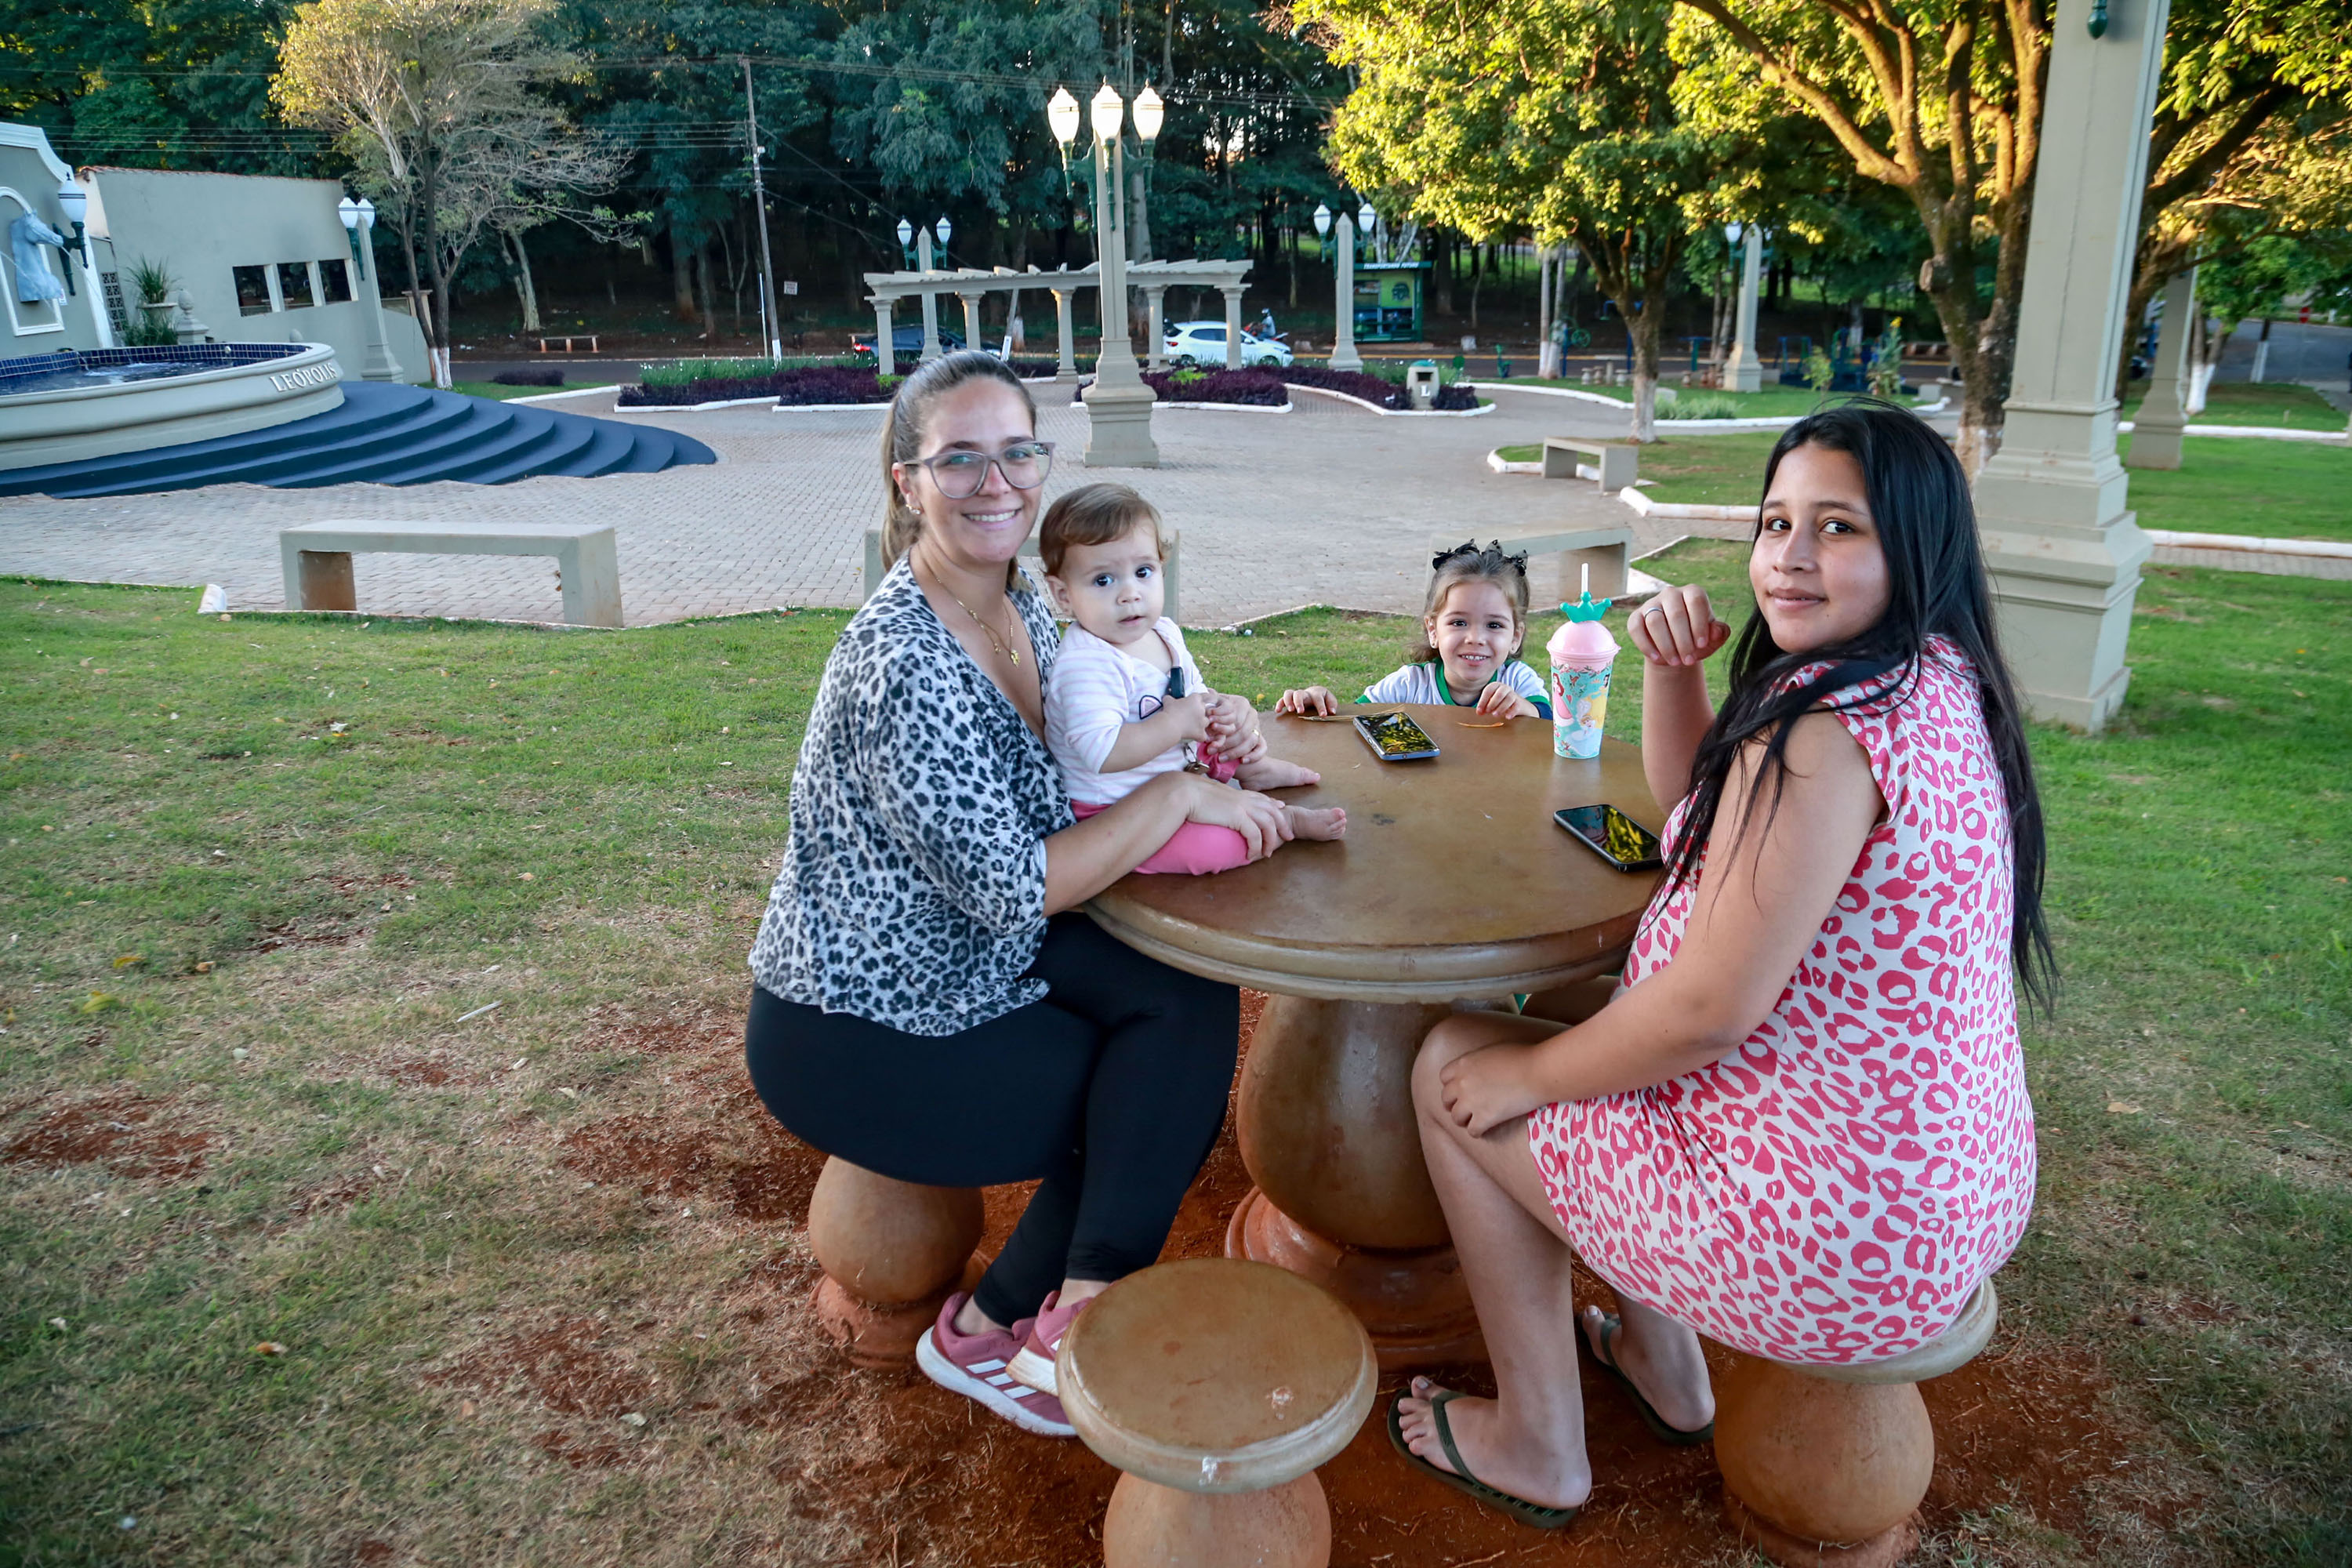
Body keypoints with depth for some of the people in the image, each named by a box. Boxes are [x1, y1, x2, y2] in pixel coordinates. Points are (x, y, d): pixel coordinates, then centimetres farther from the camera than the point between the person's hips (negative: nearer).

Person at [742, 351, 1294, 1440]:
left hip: (965, 964, 8)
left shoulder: (1021, 605, -1)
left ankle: (998, 1326, 2)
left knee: (1193, 1004, -9)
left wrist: (1201, 731, -6)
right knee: (1165, 1095, -4)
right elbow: (1015, 892, -27)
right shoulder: (902, 662, -28)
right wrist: (1182, 796, -21)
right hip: (854, 1034, -7)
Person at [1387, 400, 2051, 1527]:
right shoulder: (1939, 684, 5)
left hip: (1831, 1243, -9)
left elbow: (1709, 1008, -27)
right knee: (1597, 1019, 29)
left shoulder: (1823, 726, -27)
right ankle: (1660, 1362, 38)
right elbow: (1695, 807, 16)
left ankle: (1537, 1452, 24)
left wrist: (1529, 1071, -10)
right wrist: (1672, 664, -1)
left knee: (1455, 1069, 7)